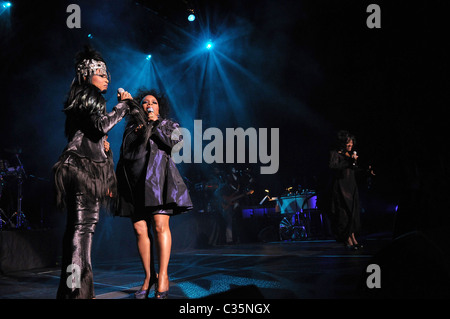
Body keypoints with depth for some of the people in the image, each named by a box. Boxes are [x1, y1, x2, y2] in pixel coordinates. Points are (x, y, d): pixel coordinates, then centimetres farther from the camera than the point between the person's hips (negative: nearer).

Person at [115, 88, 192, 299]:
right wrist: (115, 181, 15)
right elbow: (123, 157, 24)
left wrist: (155, 125, 2)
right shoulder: (131, 129, 25)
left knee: (160, 226, -17)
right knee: (140, 230, -4)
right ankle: (149, 276, 3)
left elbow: (176, 143, -4)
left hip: (157, 178, -3)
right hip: (134, 183, 4)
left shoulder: (168, 125, 17)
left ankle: (163, 276, -16)